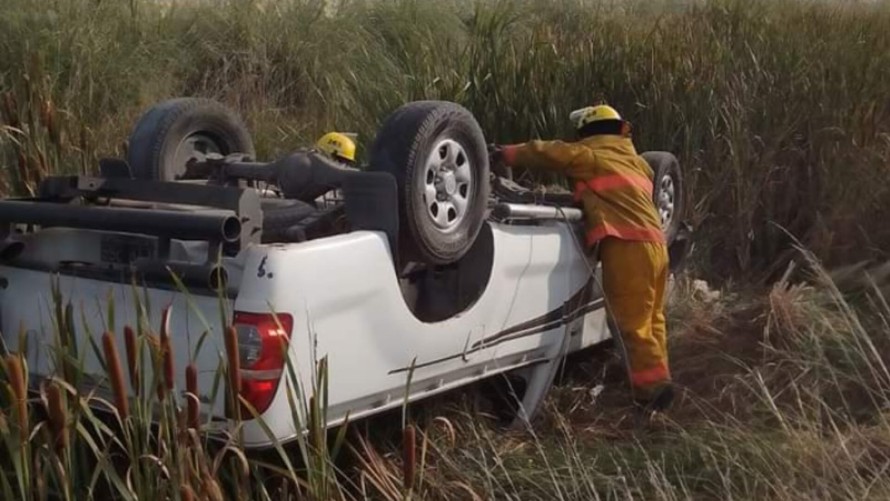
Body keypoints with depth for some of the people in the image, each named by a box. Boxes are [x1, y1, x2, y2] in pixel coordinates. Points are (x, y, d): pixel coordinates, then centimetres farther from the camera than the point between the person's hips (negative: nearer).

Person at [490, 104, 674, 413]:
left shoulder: (591, 156, 3)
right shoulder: (634, 162, 25)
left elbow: (549, 153, 1)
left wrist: (504, 154, 10)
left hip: (626, 247, -8)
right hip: (655, 244, 8)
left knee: (633, 323, -6)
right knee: (650, 319, 14)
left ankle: (651, 386, -10)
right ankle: (656, 381, 17)